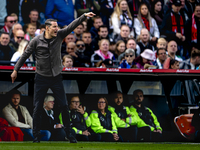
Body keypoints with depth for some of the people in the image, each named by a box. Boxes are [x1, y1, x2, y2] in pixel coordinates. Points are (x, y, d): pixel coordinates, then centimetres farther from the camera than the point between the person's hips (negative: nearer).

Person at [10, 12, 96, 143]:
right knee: (37, 108, 2)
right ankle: (36, 136, 11)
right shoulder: (36, 41, -9)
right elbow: (25, 55, -1)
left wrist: (84, 16, -26)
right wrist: (16, 70, 3)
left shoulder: (59, 36, -4)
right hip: (41, 78, -2)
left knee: (64, 106, 3)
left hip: (56, 78, 2)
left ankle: (69, 134, 15)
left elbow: (72, 26, -13)